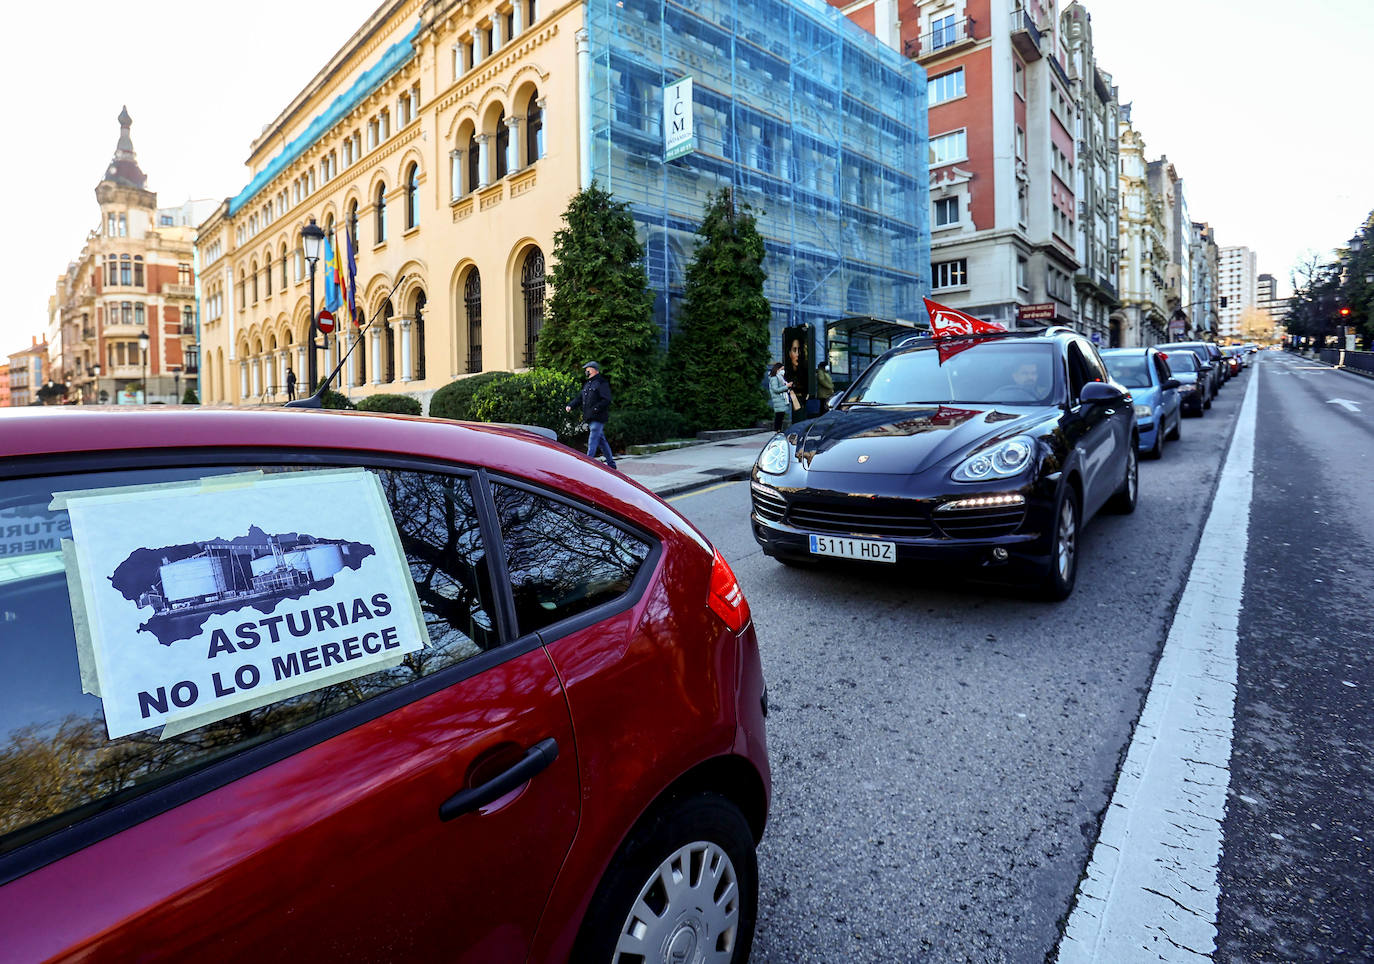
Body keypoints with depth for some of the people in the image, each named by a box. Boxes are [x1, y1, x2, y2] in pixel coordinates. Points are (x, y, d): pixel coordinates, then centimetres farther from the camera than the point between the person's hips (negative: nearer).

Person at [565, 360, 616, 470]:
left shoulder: (602, 383, -7)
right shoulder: (587, 384, 20)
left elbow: (606, 400, -15)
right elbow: (579, 397, 20)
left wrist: (595, 409, -25)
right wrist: (570, 405, 3)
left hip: (598, 418, -9)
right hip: (590, 419, 9)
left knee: (592, 442, -12)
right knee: (601, 440, 14)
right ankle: (611, 464, 23)